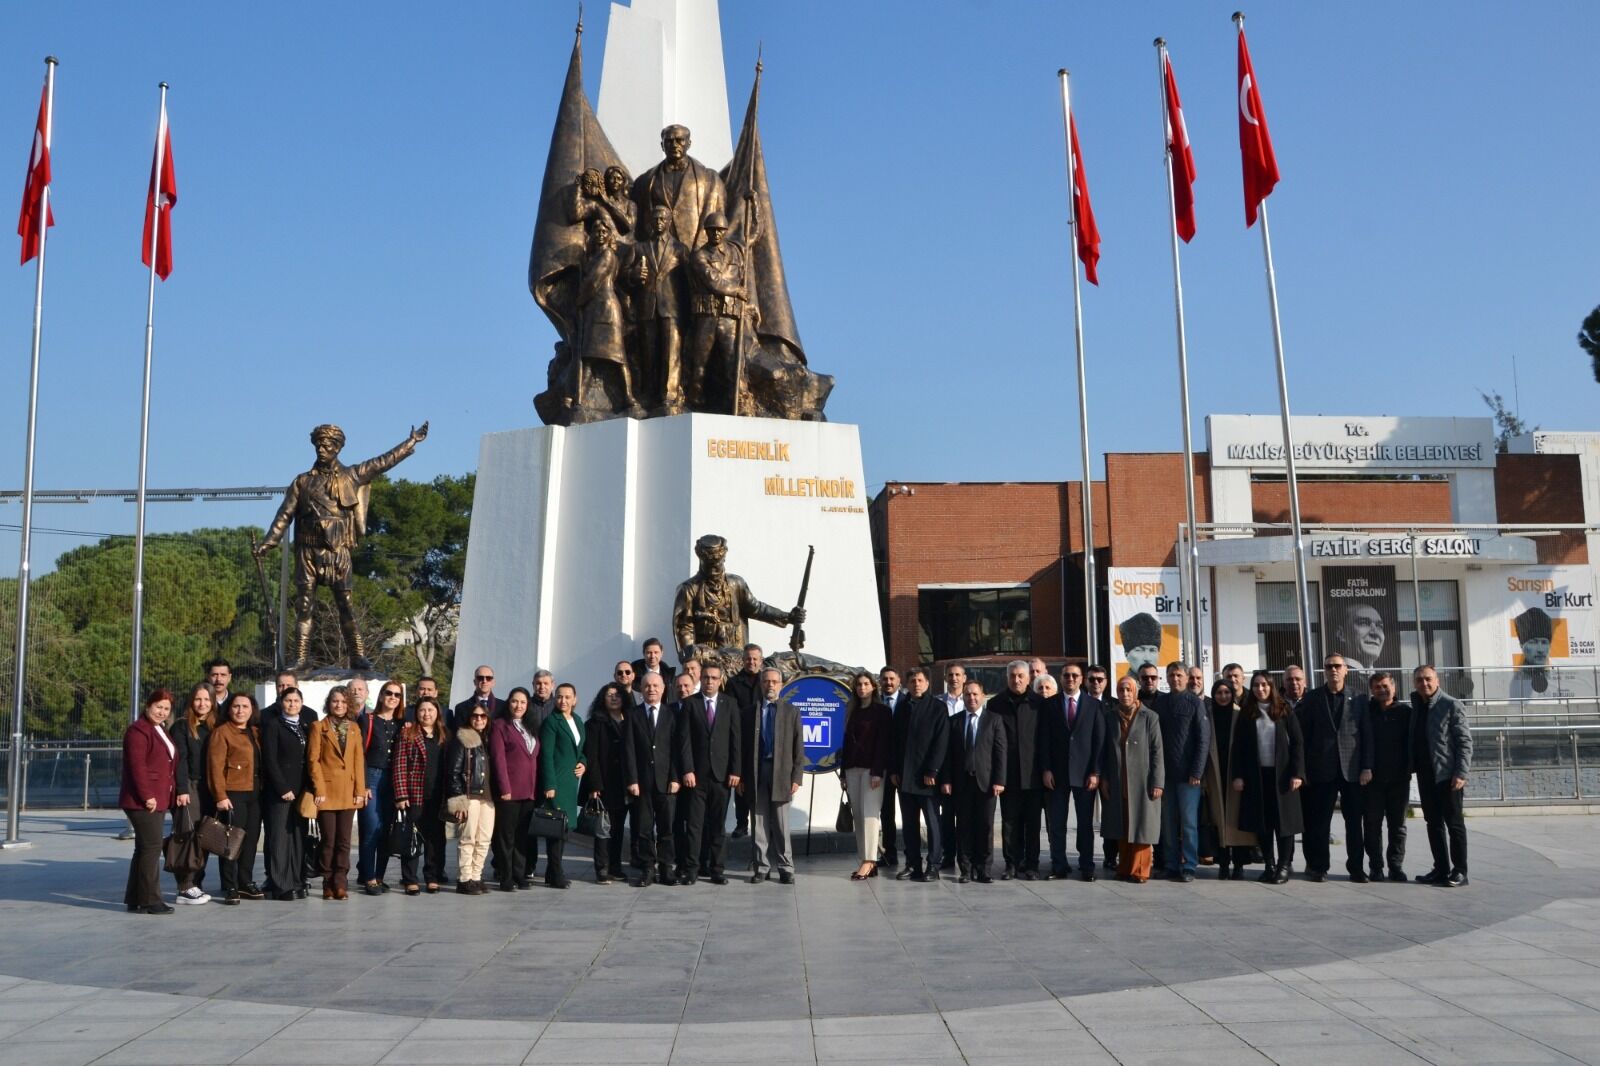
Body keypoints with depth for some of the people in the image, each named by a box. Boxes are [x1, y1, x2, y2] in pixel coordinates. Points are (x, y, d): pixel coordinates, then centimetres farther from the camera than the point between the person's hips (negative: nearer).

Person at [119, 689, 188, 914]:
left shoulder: (161, 731, 19)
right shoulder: (138, 731, -11)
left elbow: (171, 764, 25)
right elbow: (137, 766, -19)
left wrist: (180, 790, 17)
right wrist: (147, 796, -21)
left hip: (159, 800, 10)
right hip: (143, 801, -10)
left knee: (145, 849, 13)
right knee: (151, 847, -9)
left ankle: (135, 900, 20)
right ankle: (149, 900, -4)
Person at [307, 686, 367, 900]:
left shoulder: (354, 728, 13)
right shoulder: (319, 726, 3)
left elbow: (359, 760, 9)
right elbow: (313, 760, -3)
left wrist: (360, 790, 2)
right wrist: (319, 790, -10)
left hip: (348, 792, 3)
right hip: (326, 791, -3)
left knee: (344, 841, 2)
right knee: (328, 841, -1)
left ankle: (340, 884, 6)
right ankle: (328, 884, 7)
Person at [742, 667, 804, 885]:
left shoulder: (791, 712, 8)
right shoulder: (750, 712, 9)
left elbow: (798, 748, 4)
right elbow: (743, 745, 6)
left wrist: (796, 777, -4)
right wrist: (742, 776, 0)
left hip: (781, 773, -1)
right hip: (756, 772, 1)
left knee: (781, 824, 1)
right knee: (759, 824, 4)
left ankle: (785, 868, 8)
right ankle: (760, 867, 11)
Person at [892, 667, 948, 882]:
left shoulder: (937, 707, -1)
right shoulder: (903, 707, 13)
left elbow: (941, 741, -8)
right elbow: (895, 740, 13)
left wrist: (932, 771, -14)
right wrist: (893, 769, 5)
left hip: (927, 775, -5)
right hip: (904, 775, 5)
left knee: (932, 821, -1)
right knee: (909, 822, 7)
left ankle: (933, 866, 3)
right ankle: (913, 864, 12)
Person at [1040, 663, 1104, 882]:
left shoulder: (1094, 705, 5)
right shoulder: (1048, 704, 7)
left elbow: (1100, 741, 2)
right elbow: (1044, 739, 4)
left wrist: (1095, 772, -5)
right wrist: (1046, 769, -4)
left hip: (1084, 772, -1)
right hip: (1057, 772, 1)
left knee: (1085, 822, 3)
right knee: (1056, 823, 2)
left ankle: (1086, 867, 10)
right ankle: (1059, 866, 9)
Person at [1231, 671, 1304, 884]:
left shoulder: (1285, 712, 1)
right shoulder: (1246, 714, 6)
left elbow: (1297, 743, -1)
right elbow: (1237, 746, 5)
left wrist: (1297, 773, -9)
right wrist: (1237, 775, -3)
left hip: (1281, 775, -2)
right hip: (1256, 776, 2)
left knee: (1284, 820, -1)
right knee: (1262, 823, 4)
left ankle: (1283, 867, 7)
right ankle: (1269, 866, 13)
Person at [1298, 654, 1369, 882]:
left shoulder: (1359, 699, 7)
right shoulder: (1312, 699, 5)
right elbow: (1304, 734, 2)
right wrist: (1303, 769, -2)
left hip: (1352, 769, 1)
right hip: (1322, 769, -1)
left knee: (1354, 821, 4)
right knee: (1319, 821, 3)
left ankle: (1356, 867, 13)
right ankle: (1318, 866, 12)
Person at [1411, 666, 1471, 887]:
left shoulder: (1451, 705, -8)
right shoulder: (1416, 705, 11)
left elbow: (1465, 741, -11)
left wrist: (1461, 773, -18)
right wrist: (1413, 766, 5)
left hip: (1447, 774, -6)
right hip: (1425, 773, 7)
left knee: (1454, 823, 0)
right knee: (1433, 823, 11)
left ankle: (1459, 872, 5)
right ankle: (1441, 869, 18)